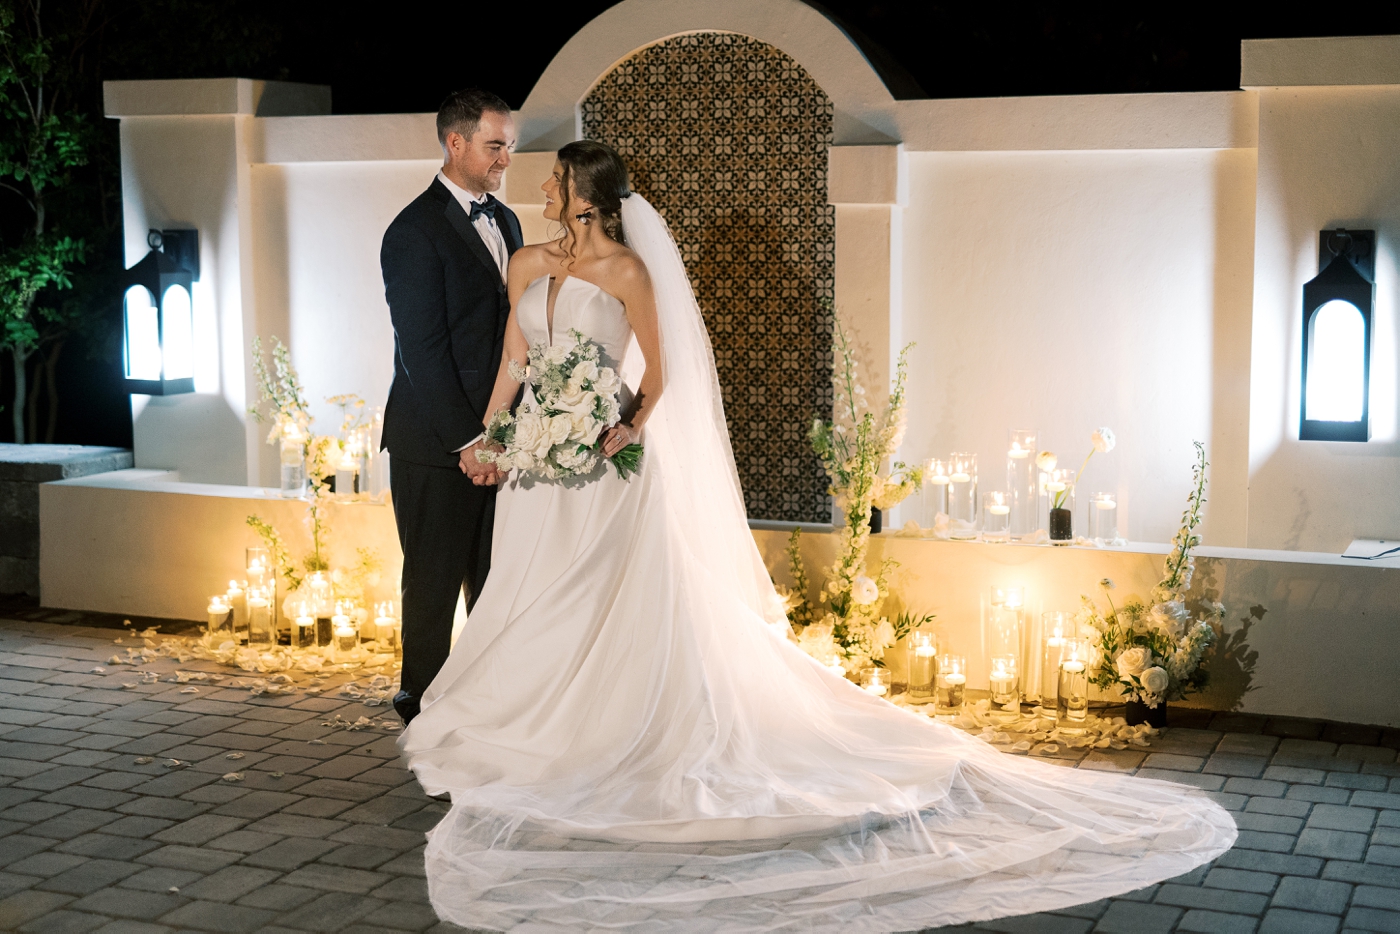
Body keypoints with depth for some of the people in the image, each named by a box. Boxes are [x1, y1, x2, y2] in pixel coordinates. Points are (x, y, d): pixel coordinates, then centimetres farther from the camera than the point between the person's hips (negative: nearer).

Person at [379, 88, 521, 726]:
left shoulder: (505, 222, 13)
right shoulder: (415, 231, -12)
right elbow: (422, 349, -16)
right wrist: (467, 441, -17)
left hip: (498, 435, 7)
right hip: (438, 443, -7)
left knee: (496, 578, 10)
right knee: (435, 579, 5)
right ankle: (423, 706, 19)